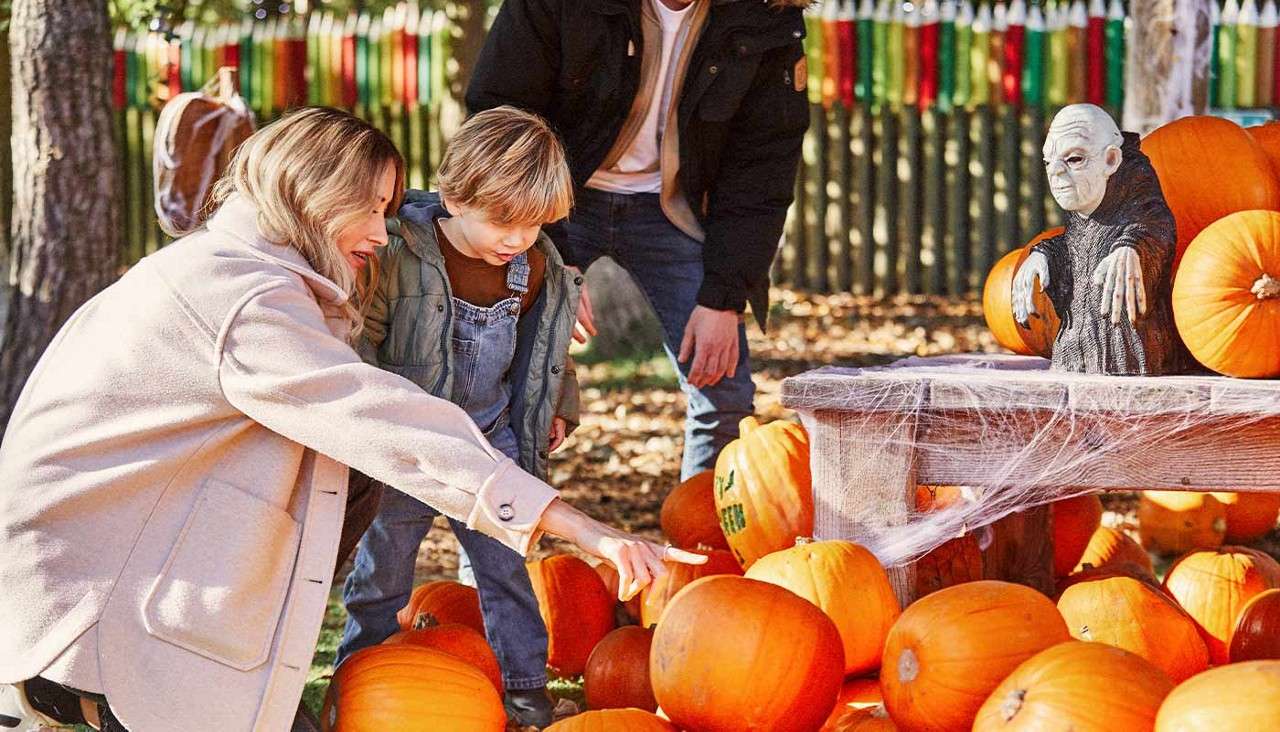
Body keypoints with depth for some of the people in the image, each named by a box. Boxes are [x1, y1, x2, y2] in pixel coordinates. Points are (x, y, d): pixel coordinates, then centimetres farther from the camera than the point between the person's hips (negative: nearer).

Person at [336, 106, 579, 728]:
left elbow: (545, 344, 16)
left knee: (503, 562, 7)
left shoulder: (537, 269, -4)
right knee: (384, 565, 11)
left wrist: (554, 405, 21)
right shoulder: (401, 259, -22)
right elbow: (358, 342, -15)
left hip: (490, 438, 3)